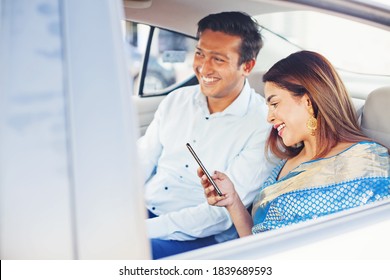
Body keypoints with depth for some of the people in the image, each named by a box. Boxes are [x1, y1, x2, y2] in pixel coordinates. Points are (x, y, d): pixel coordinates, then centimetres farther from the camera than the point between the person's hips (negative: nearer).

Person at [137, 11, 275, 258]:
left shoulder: (263, 125, -11)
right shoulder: (176, 101, 8)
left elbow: (224, 212, -16)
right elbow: (142, 163, 10)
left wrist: (143, 229, -22)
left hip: (196, 238, -5)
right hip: (141, 211, 6)